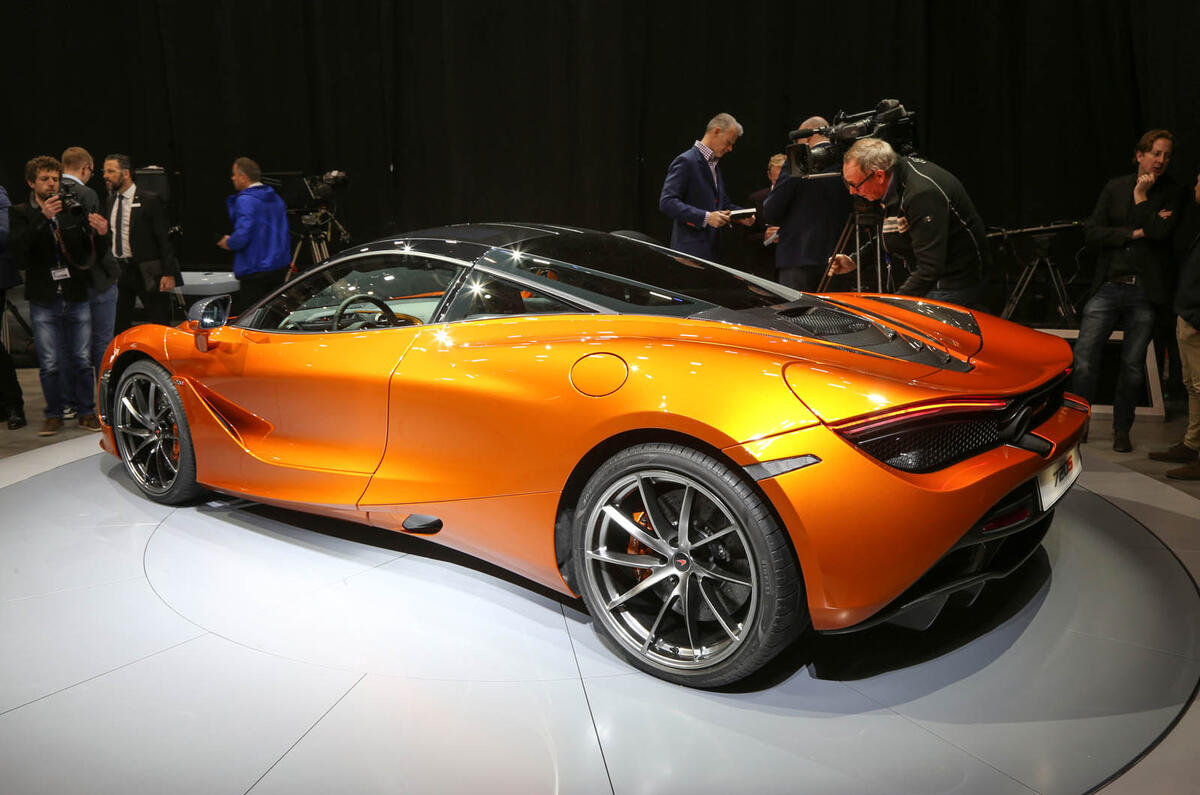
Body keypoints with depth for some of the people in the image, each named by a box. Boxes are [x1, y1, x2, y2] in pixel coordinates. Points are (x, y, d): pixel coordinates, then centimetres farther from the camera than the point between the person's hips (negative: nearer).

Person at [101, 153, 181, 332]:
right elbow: (111, 234, 20)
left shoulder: (150, 200, -8)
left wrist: (168, 273, -15)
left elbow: (164, 239, -10)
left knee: (160, 327, -2)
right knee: (118, 327, 7)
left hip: (147, 273, -6)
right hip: (118, 270, 6)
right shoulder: (111, 200, 13)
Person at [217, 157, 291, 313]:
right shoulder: (276, 198, 14)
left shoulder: (245, 200, -13)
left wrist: (228, 243, -1)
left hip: (254, 272, -8)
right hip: (280, 269, 8)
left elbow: (242, 236, -21)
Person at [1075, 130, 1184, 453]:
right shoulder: (1115, 188, 9)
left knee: (1133, 366, 5)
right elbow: (1091, 233, 0)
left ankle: (1122, 429, 22)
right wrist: (1136, 233, -8)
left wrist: (1141, 197, -6)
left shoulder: (1171, 194, 6)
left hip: (1144, 292, 0)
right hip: (1108, 286, 1)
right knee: (1084, 360, -8)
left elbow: (1161, 232, -12)